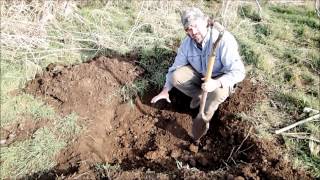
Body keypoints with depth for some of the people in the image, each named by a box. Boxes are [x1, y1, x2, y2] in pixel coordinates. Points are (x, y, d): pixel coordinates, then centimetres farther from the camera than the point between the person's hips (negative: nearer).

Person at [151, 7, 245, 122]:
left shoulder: (224, 40, -31)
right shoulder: (187, 42, -13)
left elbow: (238, 72, -31)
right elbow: (176, 66, -2)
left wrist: (217, 83, -48)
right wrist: (165, 90, -5)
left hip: (220, 78, -4)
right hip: (199, 74, 5)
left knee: (218, 92, -37)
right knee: (176, 76, -19)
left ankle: (205, 116, -4)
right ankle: (200, 96, 5)